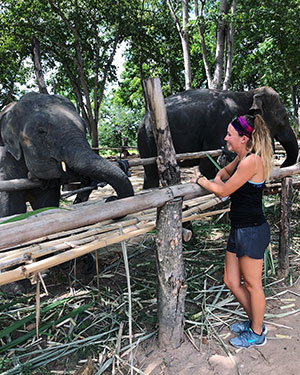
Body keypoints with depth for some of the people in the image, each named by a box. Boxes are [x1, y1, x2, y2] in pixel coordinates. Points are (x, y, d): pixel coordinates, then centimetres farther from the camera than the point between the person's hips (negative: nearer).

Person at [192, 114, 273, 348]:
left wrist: (200, 181, 0)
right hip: (239, 230, 9)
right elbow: (224, 172, 28)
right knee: (231, 281, 18)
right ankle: (255, 321, 39)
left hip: (252, 232, -9)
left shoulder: (252, 161, -20)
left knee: (252, 284, 9)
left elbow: (223, 191, -16)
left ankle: (257, 334, 31)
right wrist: (216, 180, 5)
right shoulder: (241, 158, 9)